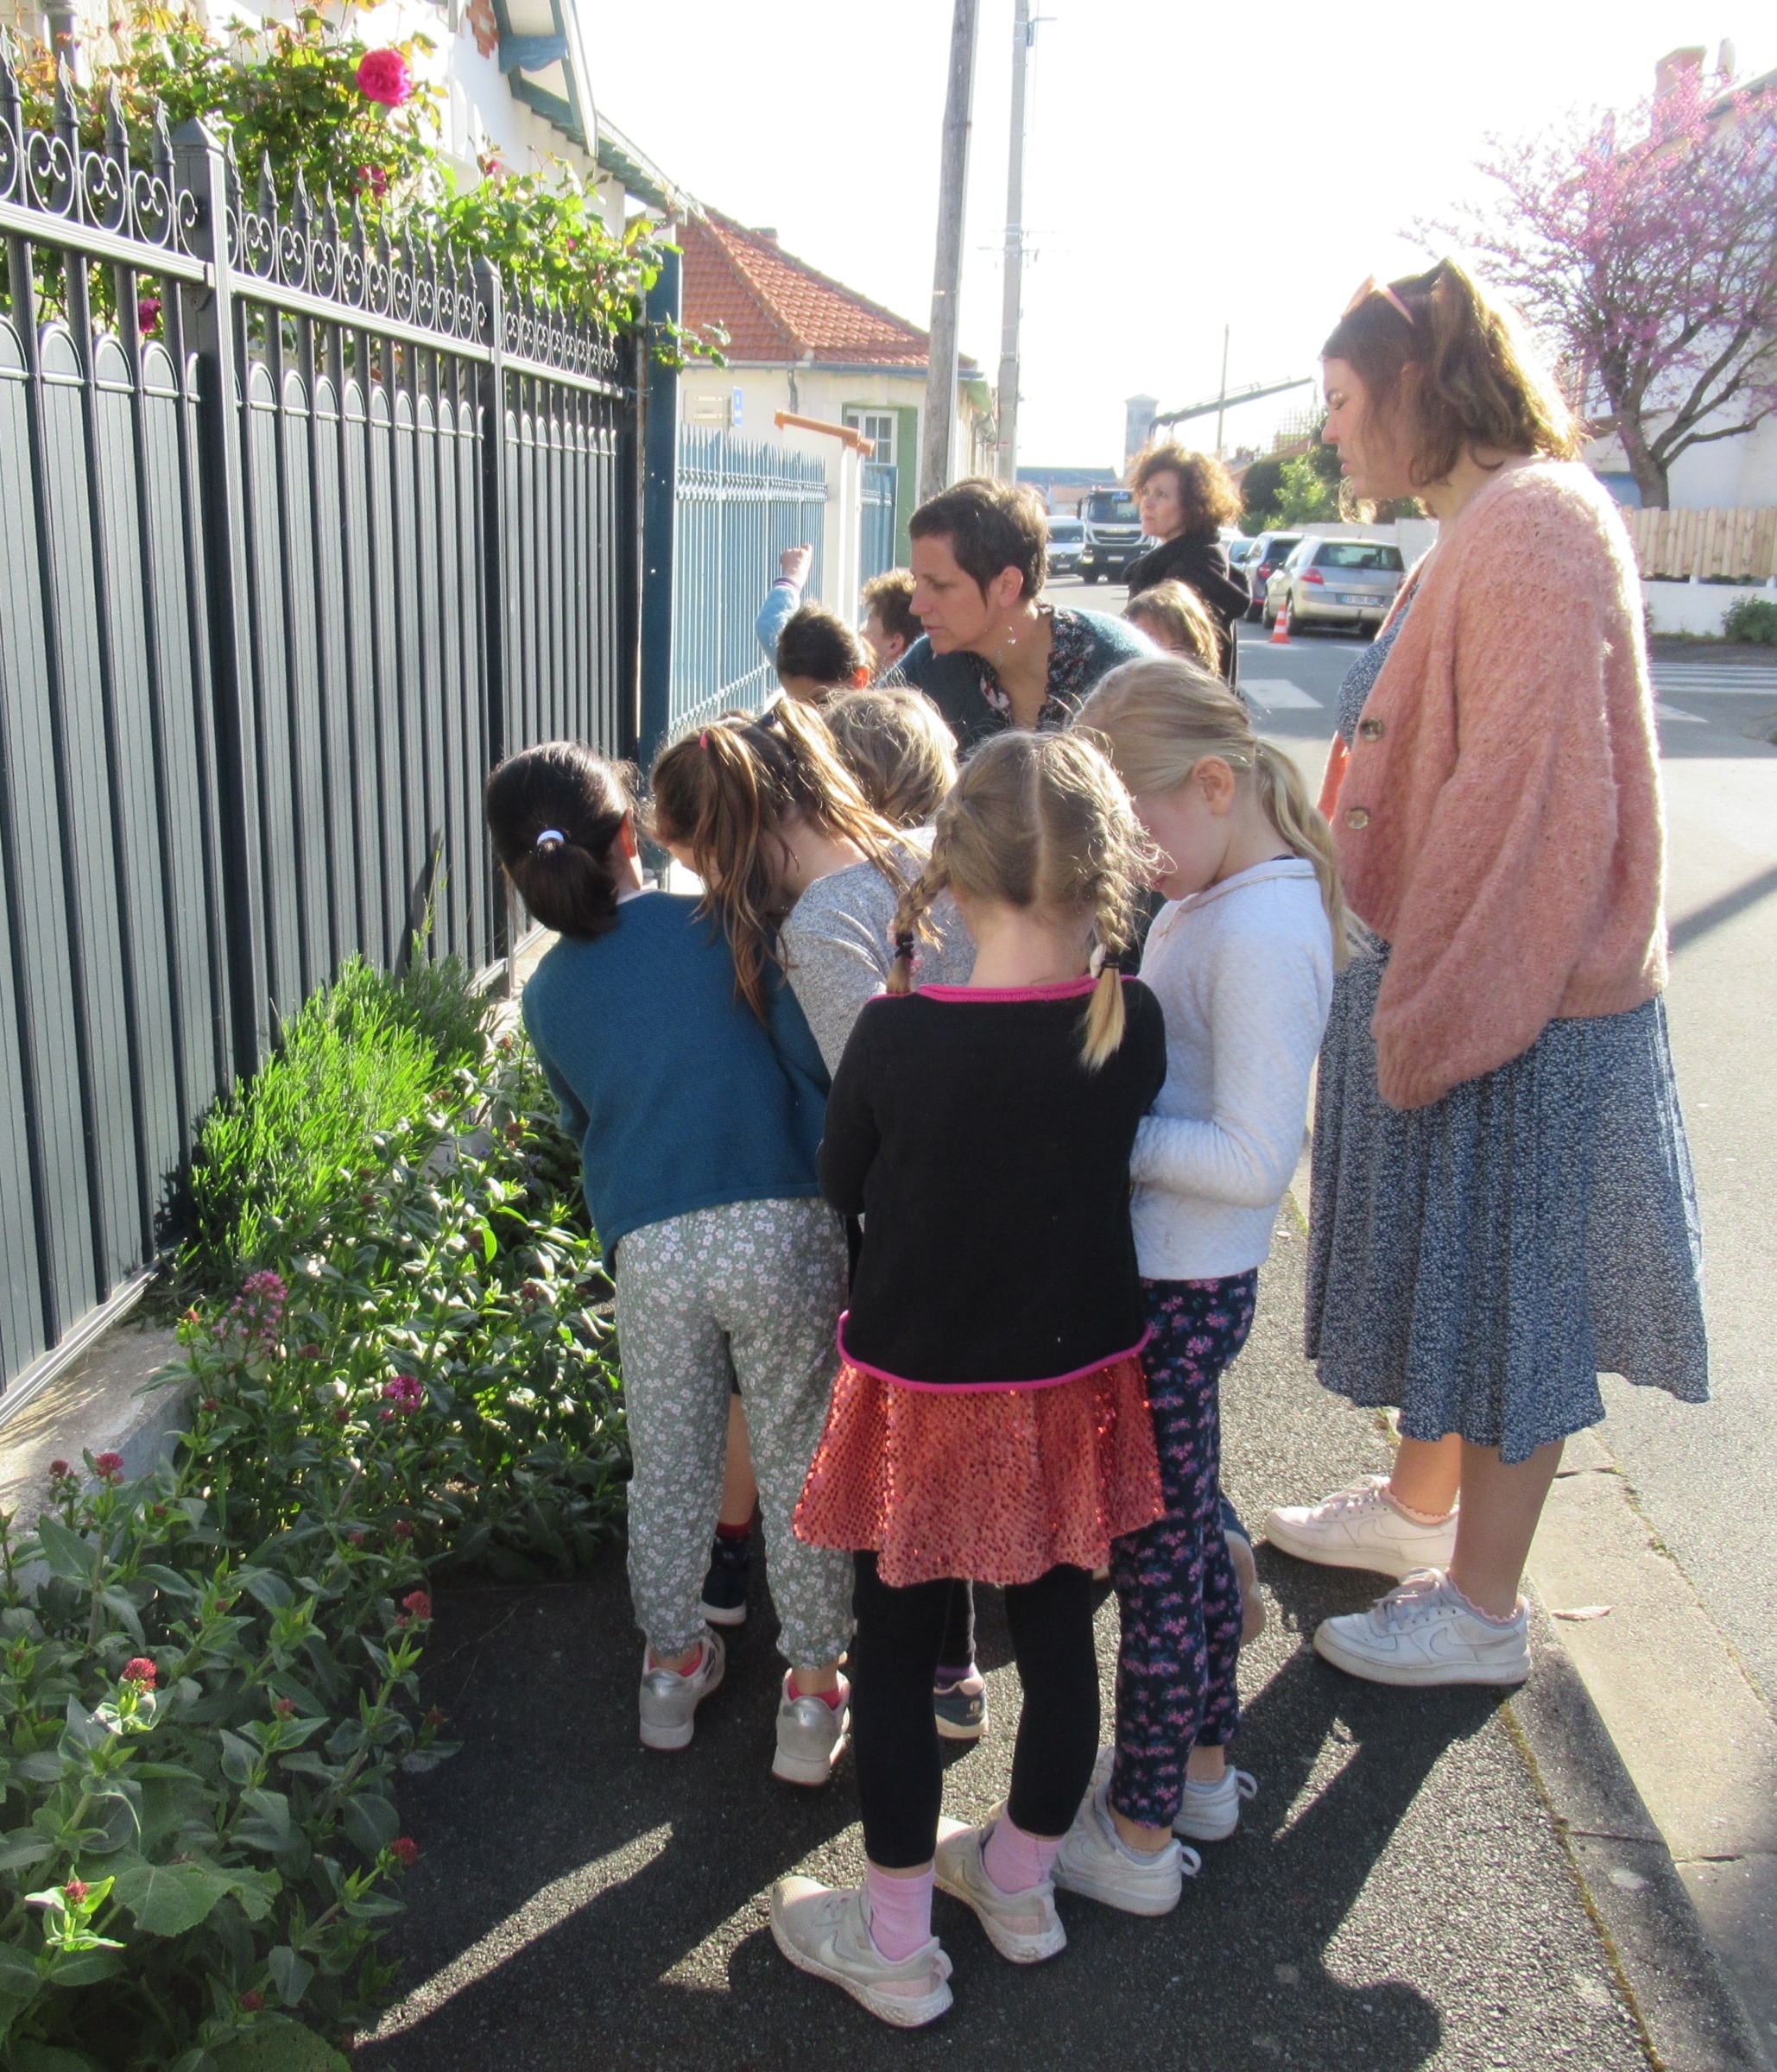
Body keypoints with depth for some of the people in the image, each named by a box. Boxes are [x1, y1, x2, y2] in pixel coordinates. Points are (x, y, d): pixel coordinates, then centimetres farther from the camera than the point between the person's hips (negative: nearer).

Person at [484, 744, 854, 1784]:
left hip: (651, 1255, 3)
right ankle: (814, 1694, 22)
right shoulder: (722, 924, -1)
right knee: (800, 1462, 12)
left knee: (670, 1466, 20)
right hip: (782, 1230, -2)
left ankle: (675, 1662, 38)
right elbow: (820, 1061, -3)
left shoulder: (547, 994, 9)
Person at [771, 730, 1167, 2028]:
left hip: (924, 1391, -3)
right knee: (1057, 1633, 20)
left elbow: (843, 1181, -5)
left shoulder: (897, 1034, -21)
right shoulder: (1132, 1025, -14)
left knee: (897, 1650, 14)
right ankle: (1022, 1883, 41)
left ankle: (897, 1943, 28)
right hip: (1075, 1385, 3)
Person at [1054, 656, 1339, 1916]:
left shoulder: (1260, 934, -24)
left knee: (1154, 1554, 6)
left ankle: (1138, 1835, 24)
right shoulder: (1220, 902, 6)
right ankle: (1204, 1767, 42)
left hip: (1177, 1292, -10)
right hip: (1179, 1278, 10)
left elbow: (1254, 1159, -26)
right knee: (1190, 1532, 23)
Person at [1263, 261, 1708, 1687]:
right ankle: (1419, 1506, 41)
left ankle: (1481, 1611, 21)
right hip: (1453, 975, 10)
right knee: (1448, 1270, 22)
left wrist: (1435, 1016, -21)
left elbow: (1531, 798, -25)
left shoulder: (1532, 530, -19)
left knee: (1506, 1296, 4)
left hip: (1517, 1001, -10)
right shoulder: (1482, 532, 13)